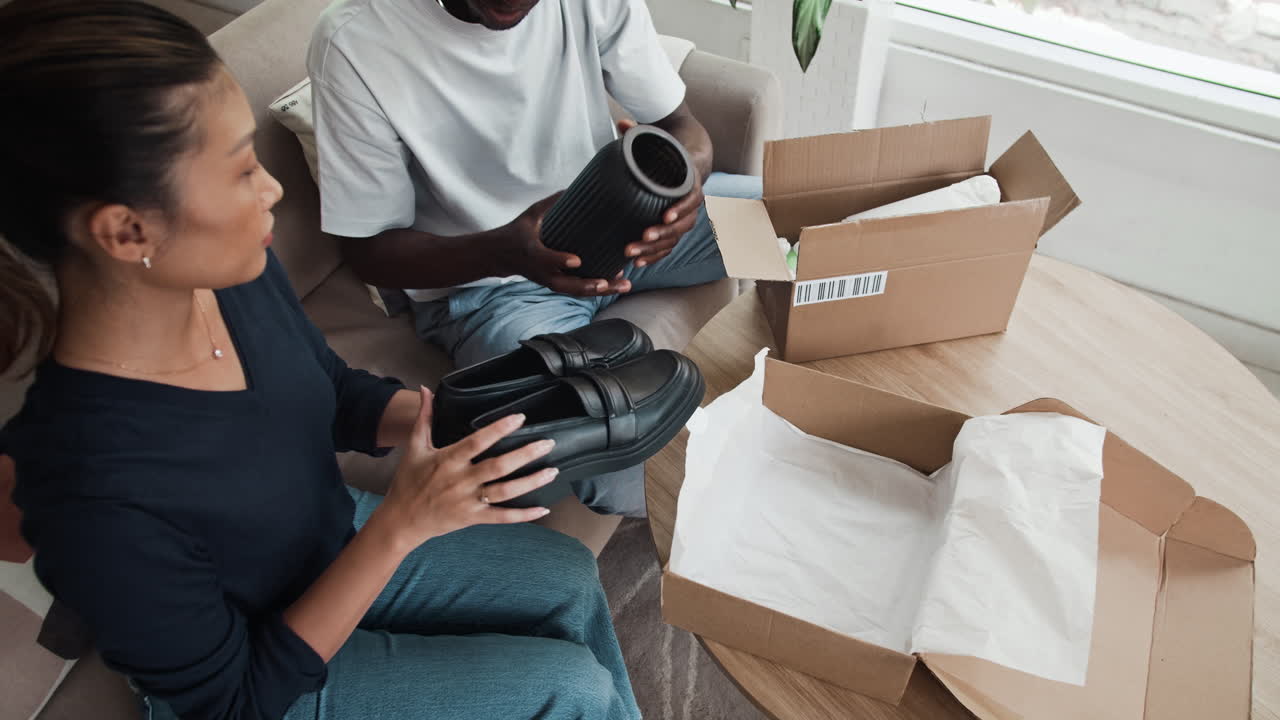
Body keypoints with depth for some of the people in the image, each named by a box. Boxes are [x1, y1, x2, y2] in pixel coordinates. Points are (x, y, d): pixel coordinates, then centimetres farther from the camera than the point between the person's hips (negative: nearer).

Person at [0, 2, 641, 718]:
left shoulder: (237, 273, -20)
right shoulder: (96, 498, -39)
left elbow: (340, 393, 0)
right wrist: (404, 523, -32)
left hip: (338, 539, 6)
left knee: (571, 579, 9)